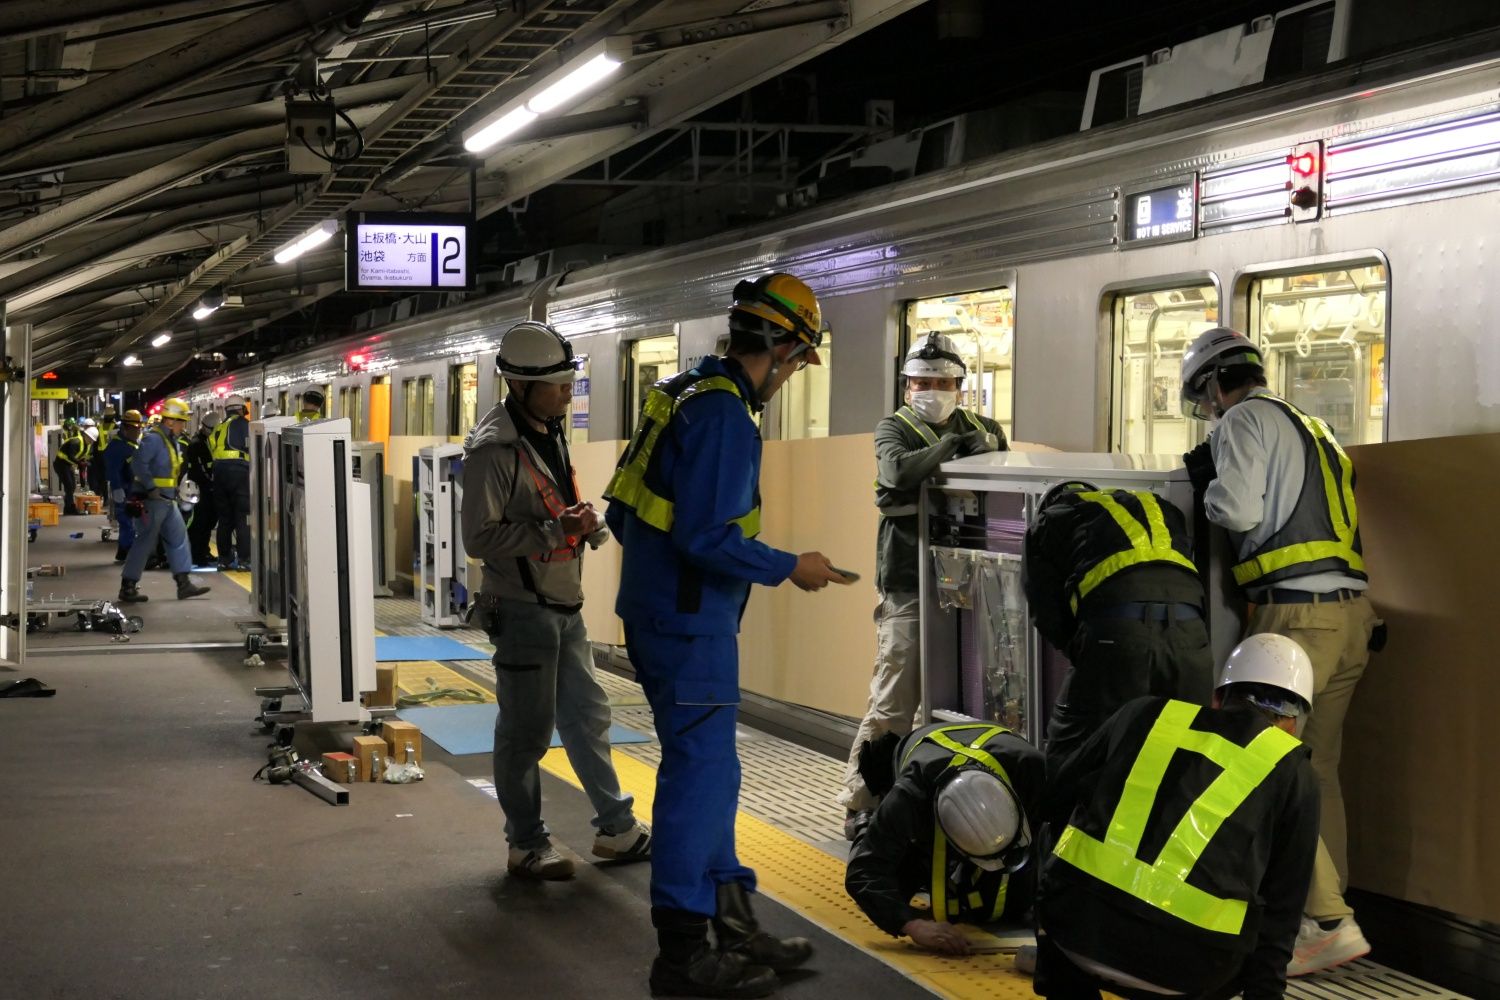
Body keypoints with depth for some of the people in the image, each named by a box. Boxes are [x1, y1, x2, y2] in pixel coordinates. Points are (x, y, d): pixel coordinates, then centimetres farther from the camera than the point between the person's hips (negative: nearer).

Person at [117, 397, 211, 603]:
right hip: (151, 501, -10)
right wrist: (151, 489, -26)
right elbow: (138, 464, -26)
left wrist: (173, 492, 15)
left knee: (178, 538, 10)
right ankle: (128, 587, 1)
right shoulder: (153, 439, -17)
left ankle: (184, 583, 14)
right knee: (145, 542, -6)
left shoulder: (172, 440, 15)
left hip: (167, 500, 10)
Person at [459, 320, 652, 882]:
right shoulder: (493, 450, -17)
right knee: (526, 731, 1)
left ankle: (616, 829, 26)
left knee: (587, 717, 15)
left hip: (564, 605, 9)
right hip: (522, 609, -9)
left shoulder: (552, 435, 12)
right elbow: (480, 539, -20)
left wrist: (586, 523, 2)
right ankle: (527, 847, 14)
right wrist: (556, 529, -25)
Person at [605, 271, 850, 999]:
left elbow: (623, 514, 16)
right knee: (703, 774, -3)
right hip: (689, 622, -10)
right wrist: (790, 568, -13)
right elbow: (708, 535, -24)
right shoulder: (724, 415, -18)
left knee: (704, 769, 15)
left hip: (658, 608, 10)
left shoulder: (685, 395, 12)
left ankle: (733, 922, 25)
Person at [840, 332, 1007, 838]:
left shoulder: (980, 429, 15)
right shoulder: (894, 429, 1)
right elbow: (897, 470, -20)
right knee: (893, 703, -6)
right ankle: (862, 802, 2)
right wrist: (953, 446, -14)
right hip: (909, 586, -5)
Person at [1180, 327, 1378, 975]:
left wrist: (1207, 484, 7)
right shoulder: (1311, 428, 26)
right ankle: (1325, 917, 13)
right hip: (1351, 612, 9)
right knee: (1316, 770, 11)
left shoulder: (1245, 419, -1)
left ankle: (1330, 922, -12)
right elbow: (1295, 509, 20)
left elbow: (1239, 509, -12)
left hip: (1296, 611, -9)